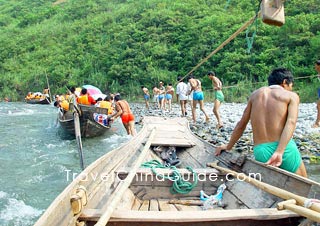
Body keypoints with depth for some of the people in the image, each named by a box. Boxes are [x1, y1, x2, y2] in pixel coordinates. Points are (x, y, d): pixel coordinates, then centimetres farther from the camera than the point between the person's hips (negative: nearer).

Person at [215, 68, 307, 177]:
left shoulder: (256, 94, 18)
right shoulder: (292, 96, 8)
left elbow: (241, 124, 21)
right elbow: (291, 122, -10)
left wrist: (228, 146, 32)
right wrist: (280, 152, -20)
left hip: (260, 152, 3)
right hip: (285, 148, -3)